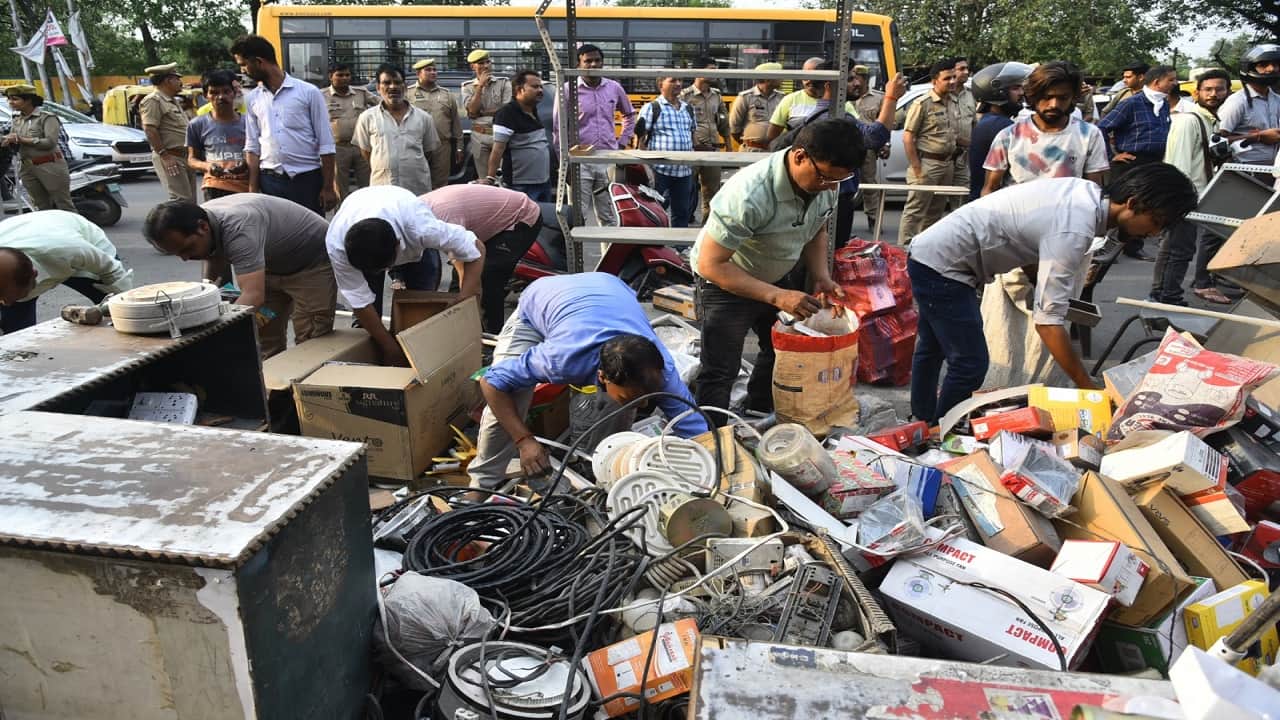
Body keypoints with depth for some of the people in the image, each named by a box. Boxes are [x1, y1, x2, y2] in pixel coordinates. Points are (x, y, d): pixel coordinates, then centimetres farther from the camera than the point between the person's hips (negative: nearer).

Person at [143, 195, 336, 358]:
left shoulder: (237, 228, -37)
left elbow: (253, 295, -45)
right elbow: (218, 275, 4)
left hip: (313, 262, -8)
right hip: (272, 265, 8)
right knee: (265, 343, 4)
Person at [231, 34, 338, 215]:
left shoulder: (308, 92, -3)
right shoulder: (252, 99, 9)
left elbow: (326, 144, -3)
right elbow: (252, 147, 12)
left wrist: (328, 187, -7)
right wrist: (253, 189, 6)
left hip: (307, 179, -3)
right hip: (270, 181, 4)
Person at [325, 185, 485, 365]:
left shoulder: (420, 227, -46)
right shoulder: (336, 244, -40)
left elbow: (476, 251, -33)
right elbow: (359, 301, -29)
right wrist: (390, 348, -25)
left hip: (414, 246, 0)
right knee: (367, 316, -10)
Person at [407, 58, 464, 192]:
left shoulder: (447, 94, 17)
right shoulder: (408, 93, 6)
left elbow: (456, 122, 17)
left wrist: (459, 147, 12)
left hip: (442, 147, 3)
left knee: (440, 185, 5)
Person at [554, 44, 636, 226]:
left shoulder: (614, 88, 7)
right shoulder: (568, 89, -4)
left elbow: (629, 114, 25)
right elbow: (559, 129, -2)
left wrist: (623, 141, 14)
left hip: (608, 160, 4)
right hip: (579, 162, -4)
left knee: (609, 217, 11)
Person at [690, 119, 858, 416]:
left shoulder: (825, 181, -15)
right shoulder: (749, 194, -38)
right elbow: (710, 264, -33)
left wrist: (821, 277, -13)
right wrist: (776, 297, -37)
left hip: (777, 278, 7)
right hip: (725, 282, -7)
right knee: (720, 372, -4)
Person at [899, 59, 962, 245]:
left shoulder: (954, 104, 14)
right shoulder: (923, 104, -9)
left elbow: (956, 135, 21)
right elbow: (907, 137, -12)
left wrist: (954, 156, 9)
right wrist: (916, 169, -16)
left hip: (948, 164, 7)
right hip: (927, 163, -7)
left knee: (935, 211, 13)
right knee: (915, 211, -7)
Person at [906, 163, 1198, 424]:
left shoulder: (1087, 191, 0)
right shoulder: (1073, 231, -27)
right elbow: (1048, 321, -29)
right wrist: (1089, 389, -25)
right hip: (941, 265, -10)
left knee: (933, 349, 23)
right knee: (971, 365, -7)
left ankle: (923, 426, 41)